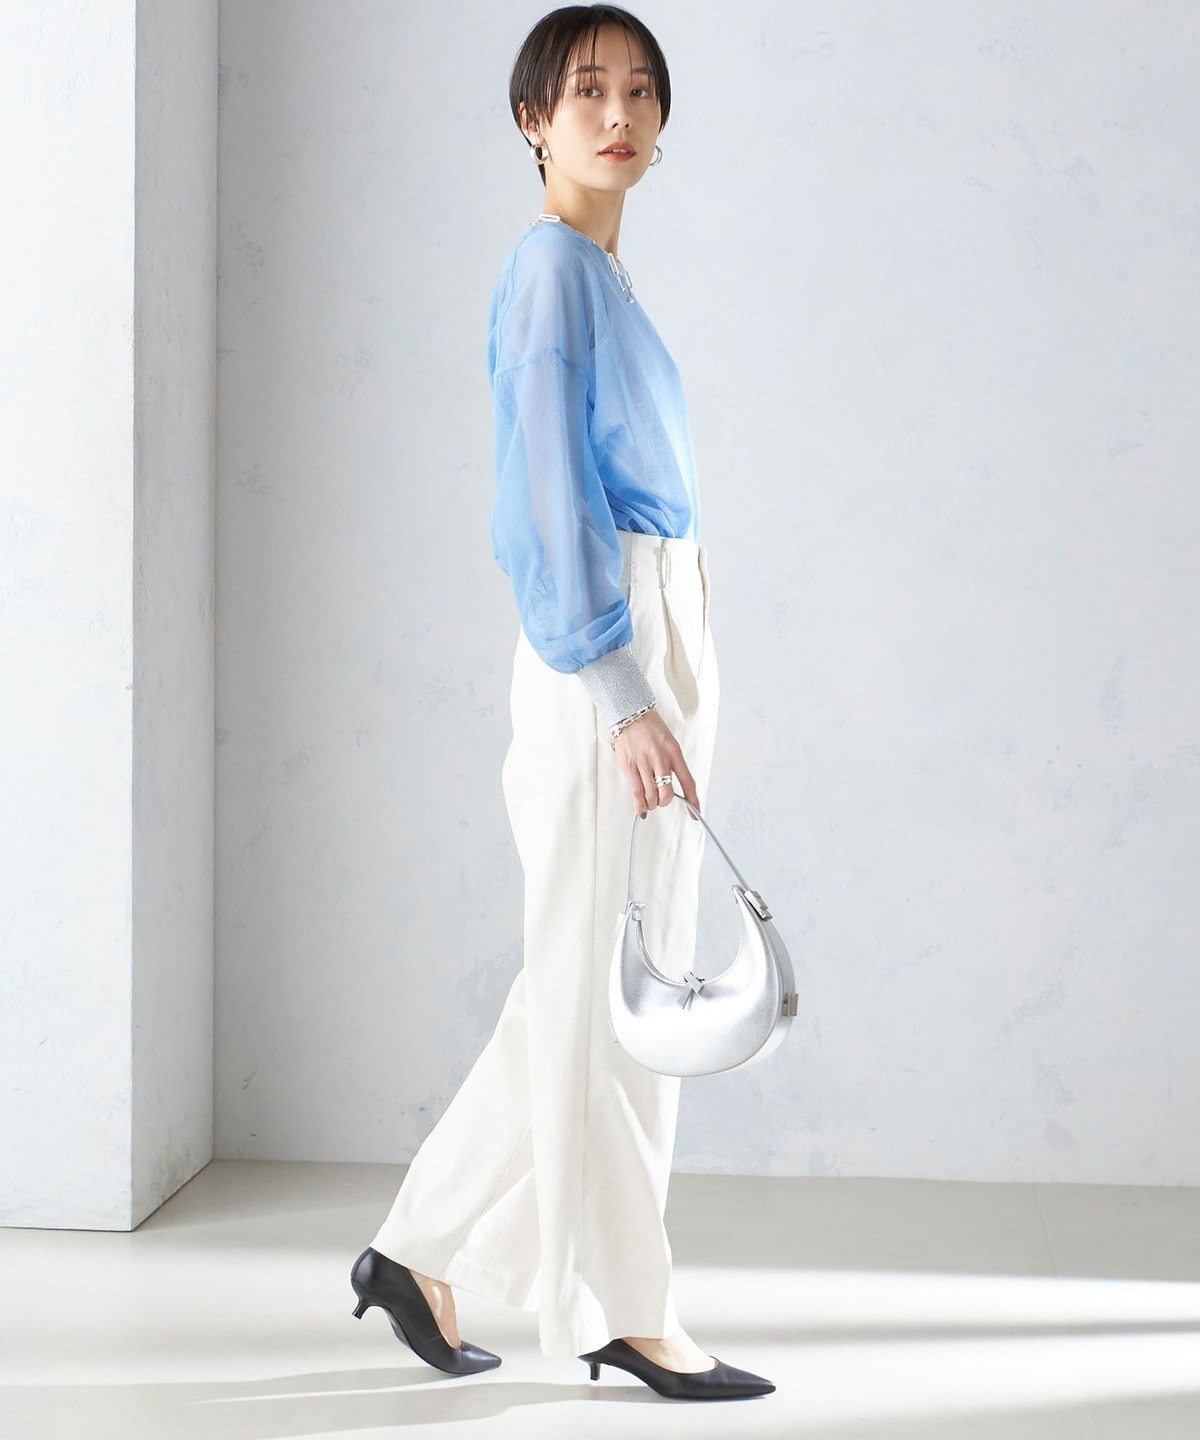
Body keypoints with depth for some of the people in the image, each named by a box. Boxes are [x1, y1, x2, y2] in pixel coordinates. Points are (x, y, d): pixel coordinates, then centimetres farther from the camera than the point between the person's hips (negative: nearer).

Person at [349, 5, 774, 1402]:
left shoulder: (601, 272, 18)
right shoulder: (551, 267, -10)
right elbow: (548, 493, -17)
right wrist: (622, 693, -21)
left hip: (651, 644, 10)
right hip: (602, 656, -10)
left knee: (596, 985, 13)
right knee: (603, 988, -1)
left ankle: (417, 1248, 23)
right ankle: (626, 1313, 11)